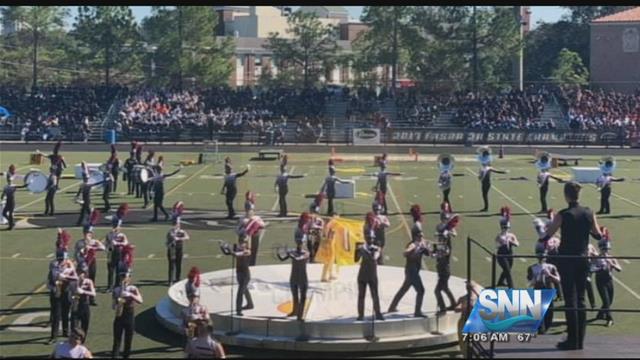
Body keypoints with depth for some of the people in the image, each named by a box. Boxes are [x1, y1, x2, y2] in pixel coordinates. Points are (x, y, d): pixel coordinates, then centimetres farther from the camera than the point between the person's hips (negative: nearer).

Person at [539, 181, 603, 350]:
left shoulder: (563, 215, -13)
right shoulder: (589, 213, -1)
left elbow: (546, 236, -11)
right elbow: (598, 235, 7)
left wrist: (543, 238, 11)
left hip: (567, 260, -4)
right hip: (583, 259, 4)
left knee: (570, 300, 0)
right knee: (580, 299, 12)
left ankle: (573, 340, 1)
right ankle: (580, 340, 14)